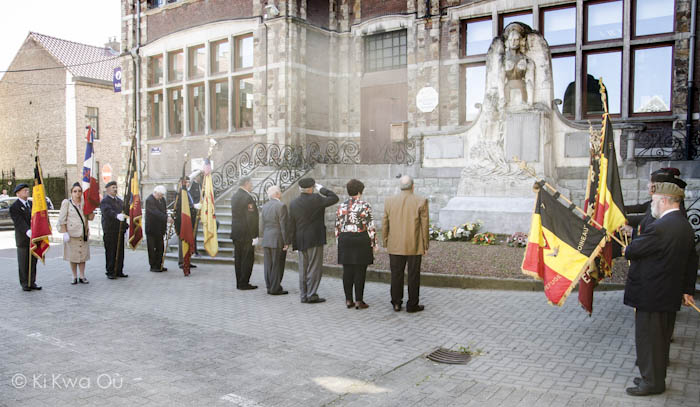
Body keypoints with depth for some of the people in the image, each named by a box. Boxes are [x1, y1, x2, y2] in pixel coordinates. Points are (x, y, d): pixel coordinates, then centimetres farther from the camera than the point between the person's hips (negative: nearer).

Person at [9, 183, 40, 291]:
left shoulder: (31, 203, 12)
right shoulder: (14, 207, -9)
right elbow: (19, 222, -19)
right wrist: (28, 232, -33)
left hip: (34, 238, 6)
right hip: (23, 240, -6)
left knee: (33, 262, 10)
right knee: (23, 263, 3)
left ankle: (32, 282, 18)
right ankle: (25, 284, 12)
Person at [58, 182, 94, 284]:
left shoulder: (85, 203, 7)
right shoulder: (67, 202, -2)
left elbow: (90, 218, 5)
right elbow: (62, 219, -4)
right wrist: (65, 233, -11)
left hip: (83, 233, 3)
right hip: (71, 233, -3)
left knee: (83, 254, 5)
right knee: (73, 256, 4)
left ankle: (82, 277, 14)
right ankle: (74, 277, 14)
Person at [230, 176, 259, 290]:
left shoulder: (234, 196, 11)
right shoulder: (248, 197, -16)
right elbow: (251, 218, -19)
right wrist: (254, 235, -17)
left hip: (236, 232, 9)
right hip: (246, 233, -9)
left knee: (238, 258, 12)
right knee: (248, 258, -1)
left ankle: (239, 283, 19)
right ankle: (244, 283, 2)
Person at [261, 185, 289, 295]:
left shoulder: (265, 206, 10)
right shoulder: (281, 206, -12)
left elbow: (264, 225, 13)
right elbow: (283, 225, -14)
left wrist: (264, 240, 19)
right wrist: (286, 242, -11)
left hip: (267, 240, 7)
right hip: (278, 240, -7)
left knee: (269, 265, 10)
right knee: (277, 265, -1)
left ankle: (269, 287, 16)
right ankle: (275, 288, 2)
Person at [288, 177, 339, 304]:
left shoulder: (293, 203, 5)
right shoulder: (315, 199, -13)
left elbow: (291, 225, 7)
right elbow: (334, 198, -6)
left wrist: (293, 242, 12)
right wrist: (321, 188, 2)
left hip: (301, 241, 6)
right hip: (315, 239, -6)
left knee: (303, 269, 12)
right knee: (314, 268, 0)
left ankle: (303, 295, 17)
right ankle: (311, 295, 1)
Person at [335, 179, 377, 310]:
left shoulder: (341, 207, 6)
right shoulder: (365, 206, -7)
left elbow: (337, 227, 8)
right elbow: (371, 227, -8)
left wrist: (339, 241, 17)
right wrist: (373, 243, -1)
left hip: (345, 240, 4)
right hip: (361, 240, -4)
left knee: (347, 271, 8)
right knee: (360, 271, 1)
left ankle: (348, 300, 13)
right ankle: (359, 301, 4)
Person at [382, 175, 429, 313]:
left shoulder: (389, 201, 0)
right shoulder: (421, 202, -7)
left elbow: (384, 225, 4)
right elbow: (424, 226, -5)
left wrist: (385, 243, 12)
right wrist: (425, 246, 3)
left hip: (395, 246, 2)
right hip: (415, 246, -2)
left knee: (396, 275, 11)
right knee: (413, 276, 6)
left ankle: (396, 303, 17)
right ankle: (412, 305, 12)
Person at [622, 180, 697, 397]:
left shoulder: (660, 227, -24)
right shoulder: (685, 226, 7)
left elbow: (633, 250, -18)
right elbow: (692, 261, 15)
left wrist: (626, 250, 6)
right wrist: (687, 289, 22)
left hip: (651, 293, -10)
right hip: (668, 293, 10)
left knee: (647, 336, 3)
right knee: (660, 336, 19)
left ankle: (652, 382, 14)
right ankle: (656, 376, 33)